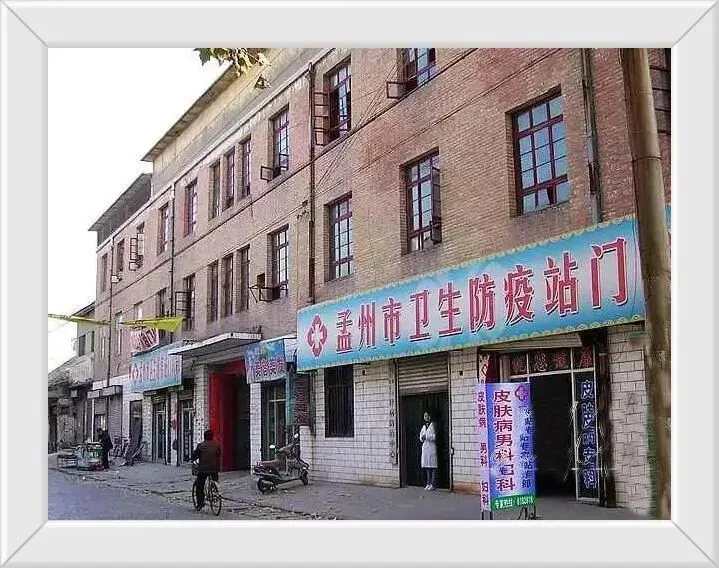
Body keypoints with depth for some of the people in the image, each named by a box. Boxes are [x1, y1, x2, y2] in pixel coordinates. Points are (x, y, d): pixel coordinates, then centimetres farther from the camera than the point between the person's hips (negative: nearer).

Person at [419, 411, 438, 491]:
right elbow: (421, 435, 20)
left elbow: (435, 436, -12)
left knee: (433, 466, -6)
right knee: (427, 466, 8)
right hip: (425, 447, 7)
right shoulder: (424, 426, 18)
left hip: (432, 447, -7)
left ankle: (433, 484, -4)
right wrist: (422, 438, -1)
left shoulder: (433, 425, -5)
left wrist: (426, 437, -14)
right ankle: (428, 483, 14)